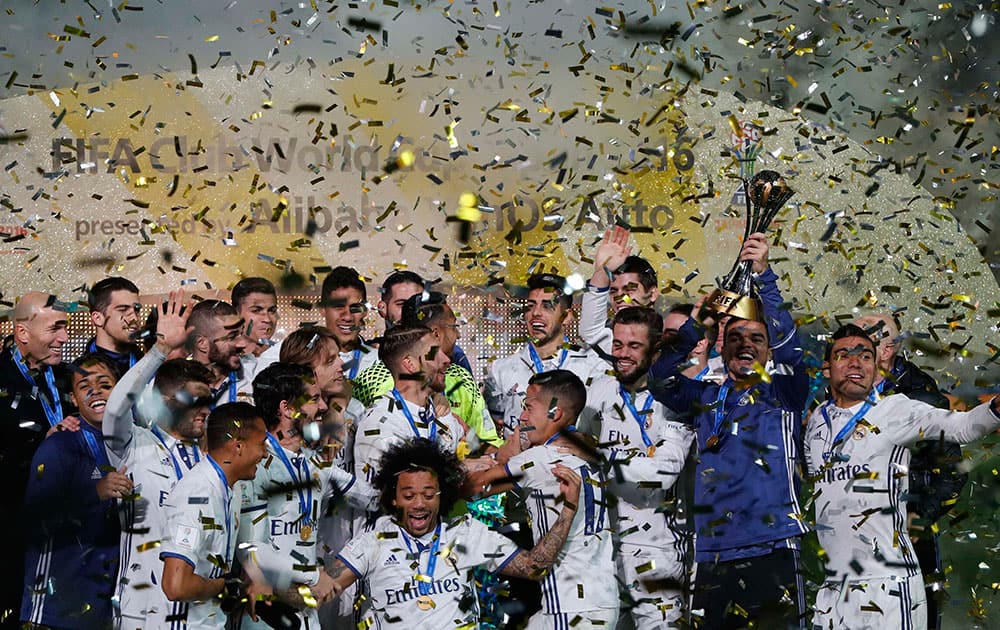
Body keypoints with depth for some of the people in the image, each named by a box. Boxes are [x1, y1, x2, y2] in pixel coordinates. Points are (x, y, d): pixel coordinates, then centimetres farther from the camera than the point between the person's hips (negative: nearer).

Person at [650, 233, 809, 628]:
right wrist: (695, 325, -9)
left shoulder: (783, 392, 7)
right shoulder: (706, 398, 16)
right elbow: (661, 380, 2)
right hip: (712, 561, 3)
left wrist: (763, 276, -18)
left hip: (771, 555, -3)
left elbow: (790, 350, -10)